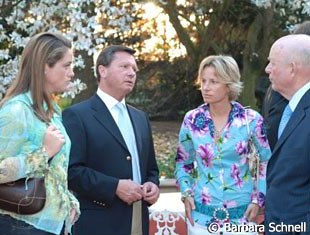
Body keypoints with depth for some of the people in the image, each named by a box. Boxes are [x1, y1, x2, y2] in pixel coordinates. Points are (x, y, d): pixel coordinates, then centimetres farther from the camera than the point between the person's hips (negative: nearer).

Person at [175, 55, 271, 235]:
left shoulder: (251, 120, -8)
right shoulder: (192, 119, -3)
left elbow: (268, 162, 3)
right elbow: (183, 162, 10)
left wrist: (258, 199, -3)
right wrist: (186, 193, -2)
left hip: (241, 214, -1)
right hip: (202, 214, 2)